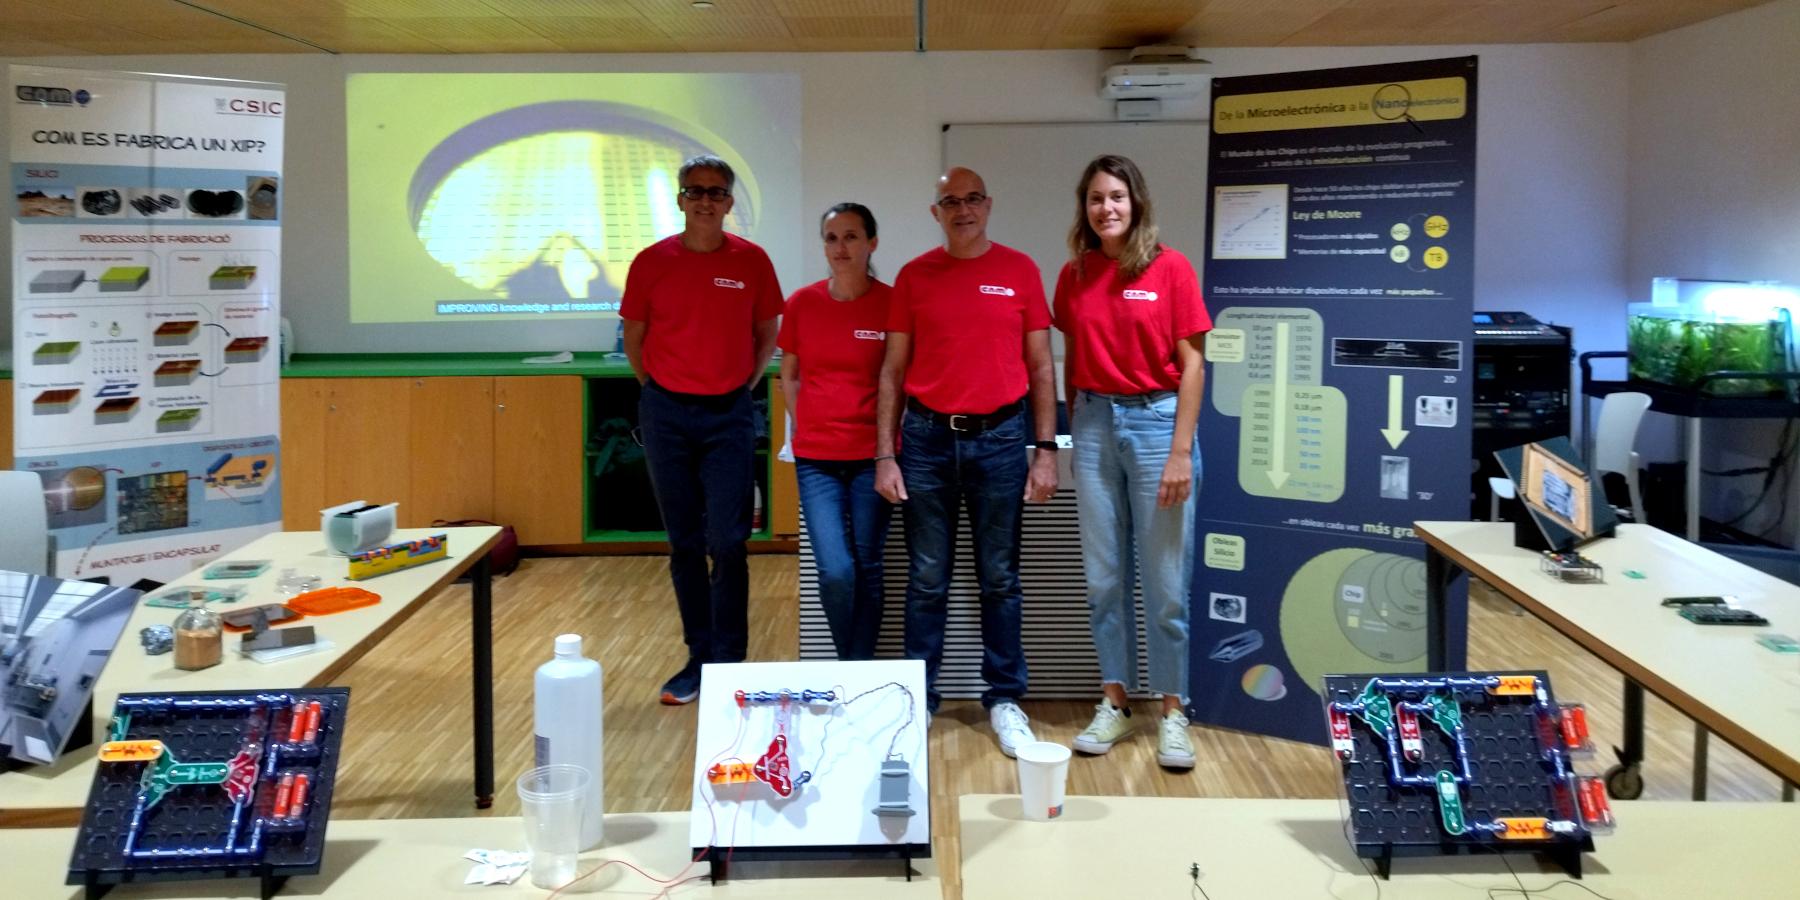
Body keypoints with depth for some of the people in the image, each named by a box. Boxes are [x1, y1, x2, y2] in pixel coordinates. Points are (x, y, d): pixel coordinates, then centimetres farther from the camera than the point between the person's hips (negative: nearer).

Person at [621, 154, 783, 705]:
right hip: (667, 413, 1)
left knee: (727, 543, -5)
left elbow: (767, 335, 9)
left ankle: (729, 661, 6)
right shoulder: (652, 262, 0)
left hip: (728, 415, -1)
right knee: (684, 544, 7)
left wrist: (744, 385, 4)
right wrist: (657, 391, 8)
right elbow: (633, 337, 11)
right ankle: (699, 657, 17)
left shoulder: (751, 261, -1)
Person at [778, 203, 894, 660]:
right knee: (835, 572, -6)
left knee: (866, 569, 6)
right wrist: (808, 426, 6)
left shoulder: (892, 303, -4)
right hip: (816, 458, 1)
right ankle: (850, 667, 17)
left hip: (872, 455, -1)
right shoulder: (801, 304, 2)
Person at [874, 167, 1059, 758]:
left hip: (999, 439, 0)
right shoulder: (914, 277, 4)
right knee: (926, 580, 7)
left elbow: (1041, 367, 4)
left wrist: (1046, 450, -1)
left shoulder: (1019, 271, 3)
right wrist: (885, 455, -1)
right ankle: (919, 699, 18)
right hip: (926, 440, 1)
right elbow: (892, 371, 5)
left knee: (1000, 578, 7)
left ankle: (1004, 701, 18)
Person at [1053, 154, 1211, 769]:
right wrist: (1075, 435, 9)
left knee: (1166, 578, 1)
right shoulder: (1075, 275, 7)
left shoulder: (1170, 269, -4)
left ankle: (1172, 712, 12)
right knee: (1103, 577, 8)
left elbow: (1191, 364, -5)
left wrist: (1181, 451, -11)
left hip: (1156, 419, -3)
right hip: (1094, 423, 4)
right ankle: (1113, 704, 19)